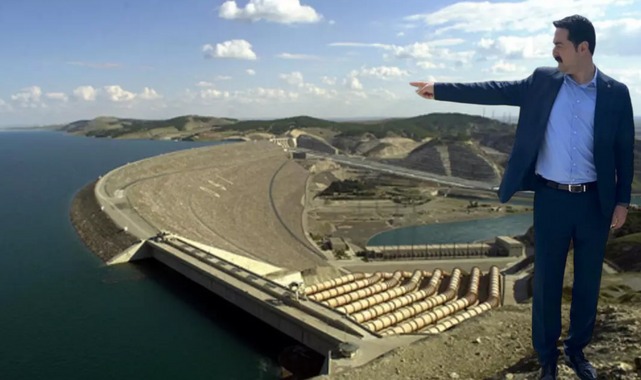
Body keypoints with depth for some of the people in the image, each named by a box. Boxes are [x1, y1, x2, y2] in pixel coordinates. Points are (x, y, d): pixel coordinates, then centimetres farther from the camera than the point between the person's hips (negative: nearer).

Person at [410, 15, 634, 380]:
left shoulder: (616, 93, -2)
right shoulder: (544, 81, 1)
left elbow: (624, 150, 2)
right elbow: (494, 91, 0)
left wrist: (622, 200, 0)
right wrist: (440, 89, -3)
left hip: (594, 202, 0)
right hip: (551, 199, 0)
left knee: (588, 281, 13)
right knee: (547, 282, 8)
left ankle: (577, 349, 35)